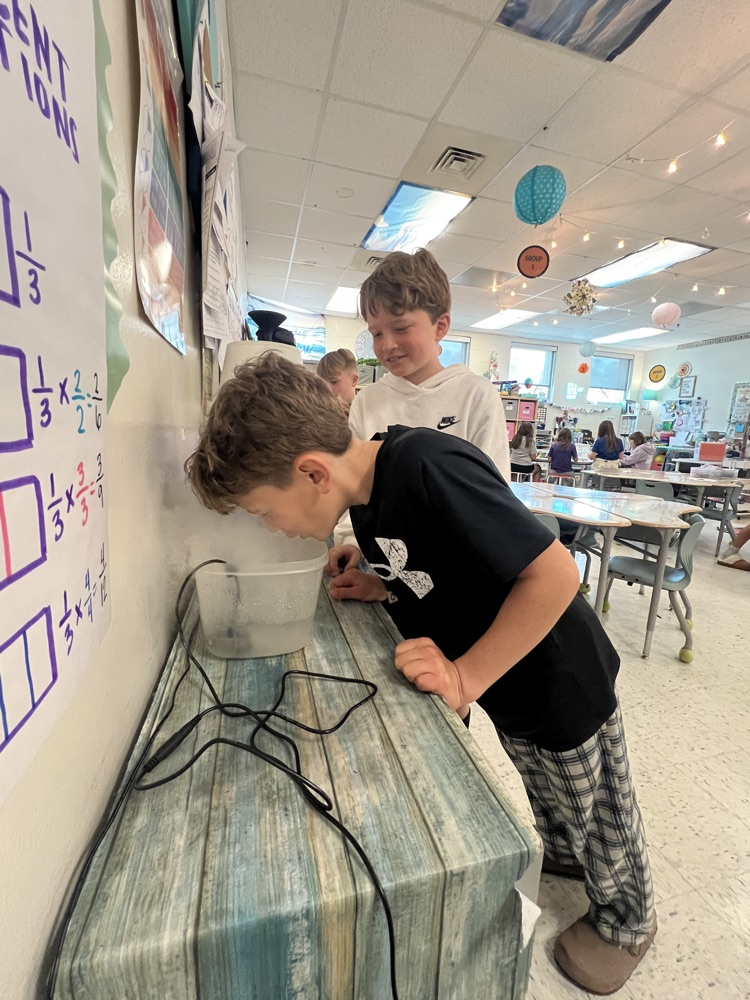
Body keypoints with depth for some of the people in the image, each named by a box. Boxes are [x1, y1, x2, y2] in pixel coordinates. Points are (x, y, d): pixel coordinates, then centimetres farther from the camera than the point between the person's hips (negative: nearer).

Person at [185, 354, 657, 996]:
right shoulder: (366, 498, -7)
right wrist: (375, 586, -8)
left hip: (565, 683, -6)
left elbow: (555, 574, -34)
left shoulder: (426, 467, -36)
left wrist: (467, 676, -31)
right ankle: (565, 855, 62)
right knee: (547, 797, 32)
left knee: (597, 814, 22)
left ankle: (626, 923, 52)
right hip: (507, 691, 7)